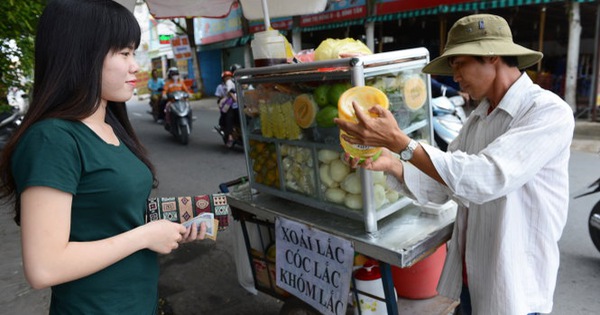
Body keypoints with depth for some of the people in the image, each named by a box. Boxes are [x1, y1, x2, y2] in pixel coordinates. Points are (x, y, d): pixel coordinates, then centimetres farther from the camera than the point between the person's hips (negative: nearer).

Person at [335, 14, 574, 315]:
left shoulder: (549, 112, -17)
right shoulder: (477, 118, 7)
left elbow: (485, 179, -31)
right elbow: (440, 187, 3)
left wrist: (398, 141, -31)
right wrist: (391, 164, -14)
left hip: (514, 286, -6)